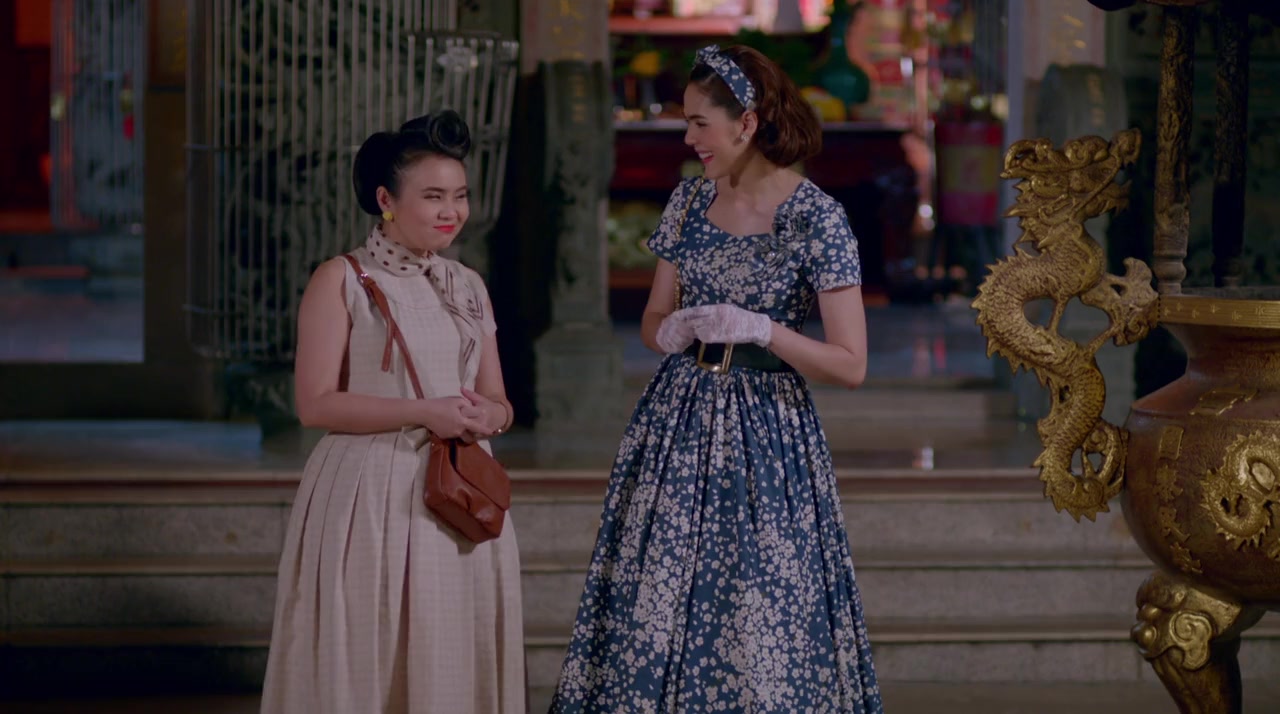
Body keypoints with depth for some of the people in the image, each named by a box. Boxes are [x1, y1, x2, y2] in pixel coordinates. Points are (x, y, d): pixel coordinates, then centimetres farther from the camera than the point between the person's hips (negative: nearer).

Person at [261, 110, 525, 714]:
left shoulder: (468, 286, 13)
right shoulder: (341, 280, -3)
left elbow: (497, 400, 18)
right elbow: (316, 403, -10)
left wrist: (489, 416, -6)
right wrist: (424, 413, -17)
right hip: (371, 499, -5)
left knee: (453, 659, 5)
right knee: (365, 661, -2)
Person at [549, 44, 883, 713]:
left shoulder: (816, 217, -10)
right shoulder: (690, 199, 6)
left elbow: (850, 365, -12)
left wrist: (759, 329, -23)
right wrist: (672, 332, -7)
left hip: (764, 433, -5)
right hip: (676, 422, 5)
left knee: (757, 628, -3)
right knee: (648, 616, 3)